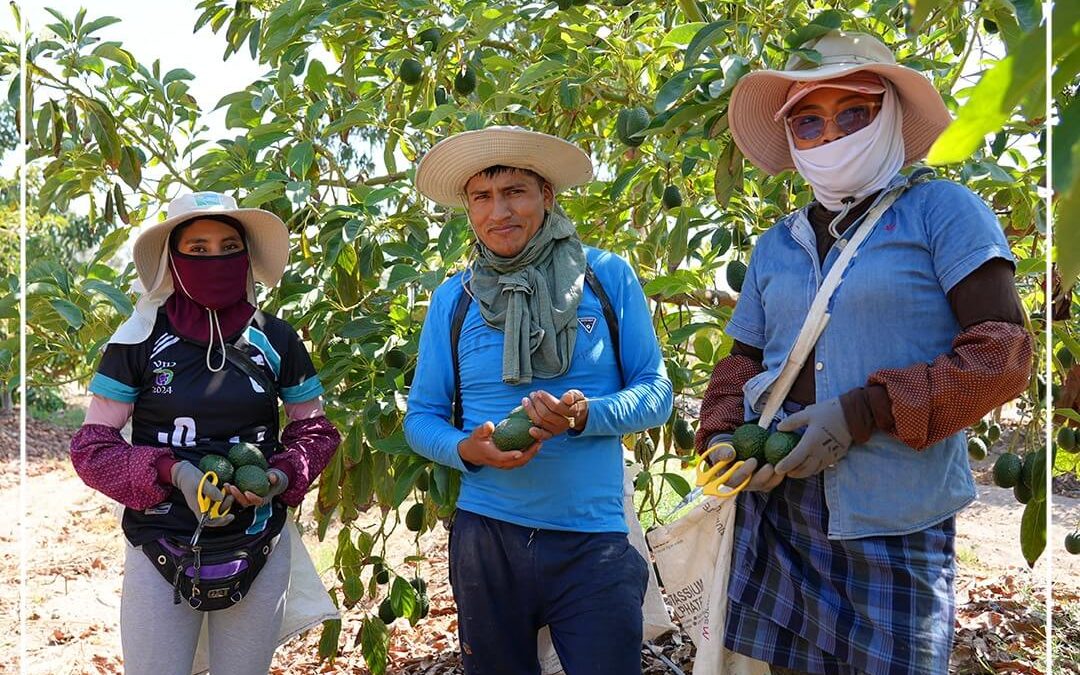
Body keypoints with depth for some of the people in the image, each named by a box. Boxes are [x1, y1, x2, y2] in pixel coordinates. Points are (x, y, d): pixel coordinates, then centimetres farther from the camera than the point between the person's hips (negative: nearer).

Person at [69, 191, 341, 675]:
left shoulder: (275, 340, -1)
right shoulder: (140, 339, -5)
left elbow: (315, 430, 8)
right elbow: (91, 446, -4)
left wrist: (283, 476, -13)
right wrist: (172, 472, -21)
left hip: (258, 552, 2)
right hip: (160, 548, -1)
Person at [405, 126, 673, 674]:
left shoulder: (608, 276, -2)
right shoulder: (452, 299, 2)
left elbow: (656, 392, -1)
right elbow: (421, 417, 6)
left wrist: (586, 416, -21)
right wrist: (466, 449, -16)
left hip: (594, 536, -1)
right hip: (486, 533, 2)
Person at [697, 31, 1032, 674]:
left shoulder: (941, 210, -3)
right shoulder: (777, 244, 11)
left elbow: (1004, 351, -10)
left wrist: (864, 413, -17)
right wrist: (722, 436, -3)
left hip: (896, 524, -4)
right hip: (775, 508, 4)